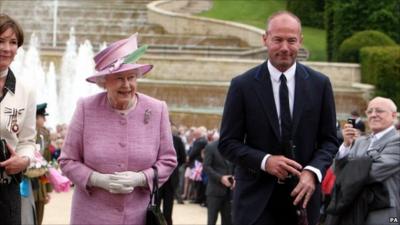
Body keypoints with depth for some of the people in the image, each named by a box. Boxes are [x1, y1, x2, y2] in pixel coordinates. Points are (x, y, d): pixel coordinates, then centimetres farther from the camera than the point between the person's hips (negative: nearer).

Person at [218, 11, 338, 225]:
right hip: (256, 197, -2)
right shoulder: (242, 85, -2)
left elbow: (329, 140, 7)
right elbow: (227, 142, -1)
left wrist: (313, 172, -12)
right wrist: (264, 161, -17)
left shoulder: (319, 84, 3)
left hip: (302, 193, 2)